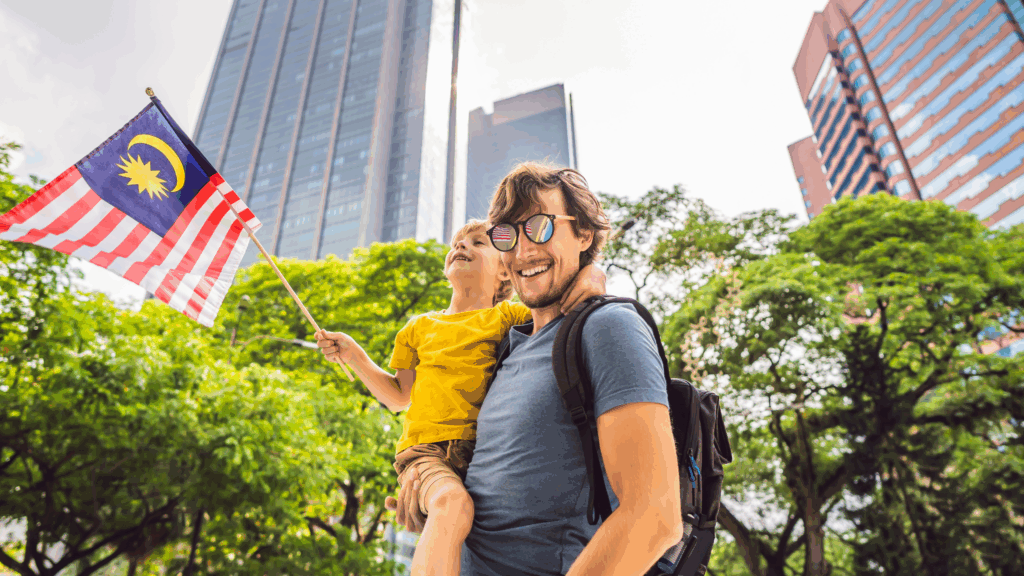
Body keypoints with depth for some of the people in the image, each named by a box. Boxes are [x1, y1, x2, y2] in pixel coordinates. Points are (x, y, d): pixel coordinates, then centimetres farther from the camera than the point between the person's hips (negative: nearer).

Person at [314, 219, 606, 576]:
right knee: (451, 504, -33)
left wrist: (592, 278, -11)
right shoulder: (420, 327, 22)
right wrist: (354, 356, 13)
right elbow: (399, 397, 24)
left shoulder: (509, 316, 14)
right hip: (428, 446, 0)